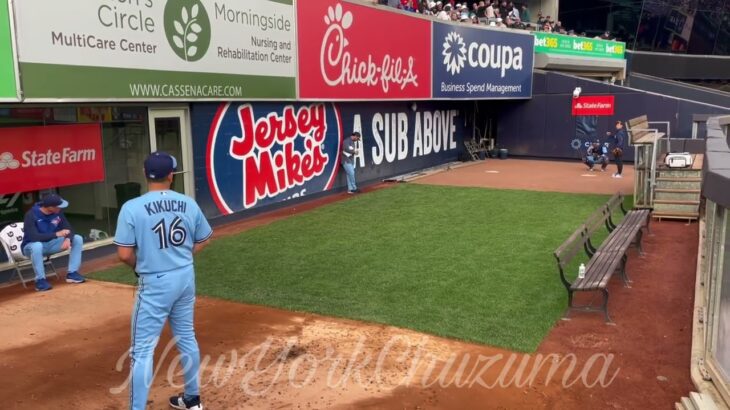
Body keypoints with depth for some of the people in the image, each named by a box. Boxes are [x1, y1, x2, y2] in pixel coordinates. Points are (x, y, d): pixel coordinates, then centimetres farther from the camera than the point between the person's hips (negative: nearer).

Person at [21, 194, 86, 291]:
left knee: (78, 239, -10)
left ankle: (72, 273, -10)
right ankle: (40, 280, -26)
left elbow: (68, 228, -7)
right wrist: (56, 234, -40)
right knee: (37, 246, -42)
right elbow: (33, 236, -35)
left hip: (50, 244, 6)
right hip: (31, 246, -6)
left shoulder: (58, 212, -8)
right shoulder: (31, 215, -24)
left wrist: (67, 239, -31)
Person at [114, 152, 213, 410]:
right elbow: (203, 240, 9)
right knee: (186, 337, 19)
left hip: (155, 283, -5)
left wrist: (141, 266, 6)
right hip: (185, 278, 5)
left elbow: (124, 254, -14)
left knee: (143, 349, 3)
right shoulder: (188, 203, -2)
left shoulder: (132, 207, -14)